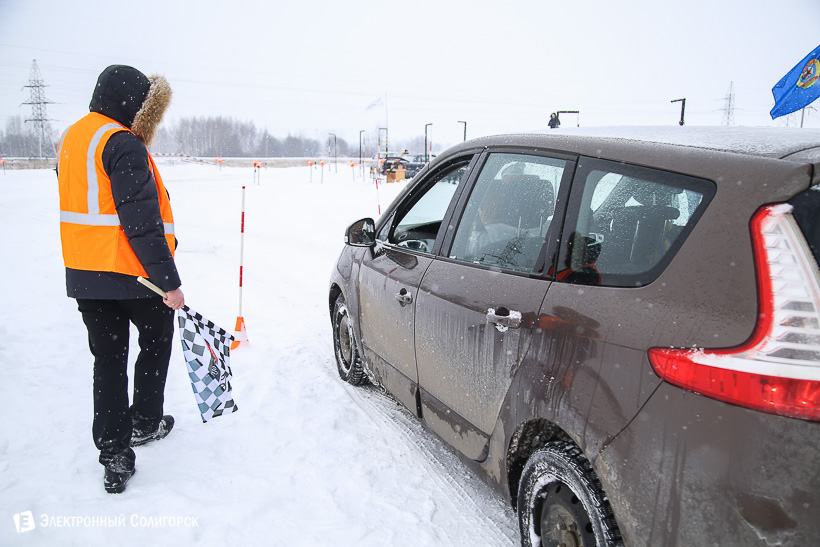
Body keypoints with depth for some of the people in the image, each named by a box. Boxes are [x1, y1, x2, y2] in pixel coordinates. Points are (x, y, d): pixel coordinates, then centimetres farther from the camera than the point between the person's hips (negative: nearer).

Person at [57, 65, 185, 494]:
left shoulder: (72, 137, 13)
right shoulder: (123, 145, -16)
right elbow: (142, 221, -23)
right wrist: (169, 281, -21)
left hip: (83, 274, 7)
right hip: (129, 273, -7)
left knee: (108, 359, 11)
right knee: (156, 340, 17)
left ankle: (114, 455, 12)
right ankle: (144, 422, 28)